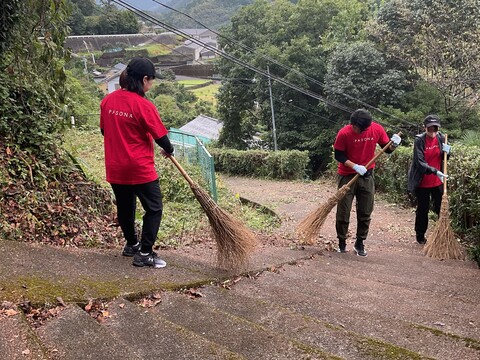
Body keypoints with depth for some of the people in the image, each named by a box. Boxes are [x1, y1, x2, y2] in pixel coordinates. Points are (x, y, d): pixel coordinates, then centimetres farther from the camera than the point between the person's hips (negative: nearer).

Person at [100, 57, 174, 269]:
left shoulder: (107, 101, 1)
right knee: (154, 209, 6)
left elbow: (104, 130, 12)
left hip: (115, 168, 7)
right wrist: (169, 150, 8)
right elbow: (160, 136, -12)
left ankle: (131, 245, 38)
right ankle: (144, 253, 7)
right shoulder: (143, 106, -18)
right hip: (140, 169, -7)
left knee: (125, 207, 21)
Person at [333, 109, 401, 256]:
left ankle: (360, 243, 20)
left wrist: (393, 144, -21)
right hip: (347, 176, -2)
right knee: (343, 212, 3)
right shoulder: (344, 133, -19)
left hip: (367, 176, 3)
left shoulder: (377, 129, -10)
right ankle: (341, 242, 20)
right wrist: (355, 166, -23)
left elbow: (387, 148, 2)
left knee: (365, 212, 6)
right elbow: (338, 155, -11)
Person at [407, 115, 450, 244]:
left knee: (441, 208, 6)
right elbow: (420, 163, -21)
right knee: (423, 209, 8)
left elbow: (444, 159, 12)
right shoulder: (419, 140, -14)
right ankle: (420, 236, 24)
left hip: (438, 181, 4)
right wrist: (435, 171, -34)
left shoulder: (441, 138, -1)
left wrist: (447, 151, -11)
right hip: (422, 182, -3)